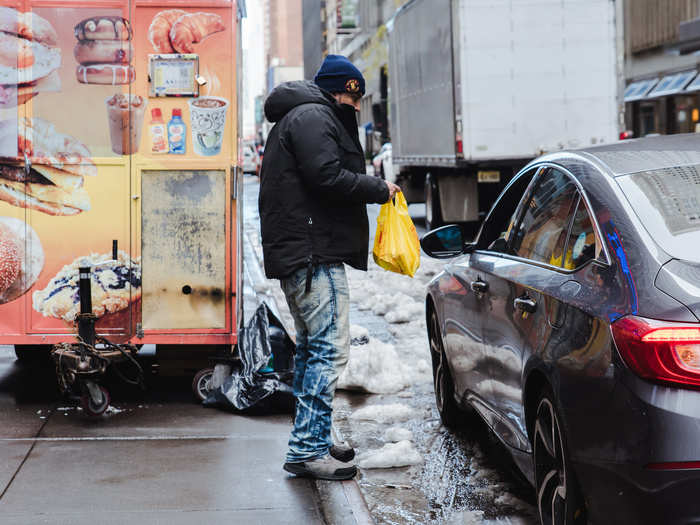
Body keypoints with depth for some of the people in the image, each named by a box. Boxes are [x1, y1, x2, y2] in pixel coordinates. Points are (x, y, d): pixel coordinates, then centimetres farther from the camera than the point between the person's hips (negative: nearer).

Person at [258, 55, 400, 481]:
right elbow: (327, 178, -20)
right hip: (314, 253, -12)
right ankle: (307, 450, -13)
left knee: (312, 346, 16)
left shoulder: (300, 117, 25)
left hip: (296, 253, 12)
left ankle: (313, 440, 24)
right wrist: (379, 189, -9)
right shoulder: (313, 117, -9)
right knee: (330, 348, -13)